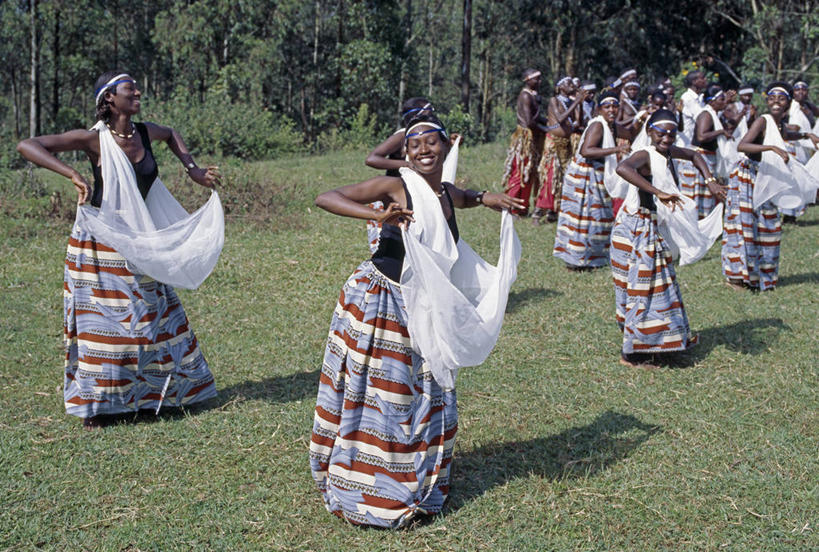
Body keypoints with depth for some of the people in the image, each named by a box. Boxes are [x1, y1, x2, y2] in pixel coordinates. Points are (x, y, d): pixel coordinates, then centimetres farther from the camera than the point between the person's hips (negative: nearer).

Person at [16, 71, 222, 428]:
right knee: (102, 320, 1)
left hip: (138, 245, 6)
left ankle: (152, 391, 28)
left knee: (153, 315, 12)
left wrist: (193, 170, 15)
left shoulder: (145, 133, 1)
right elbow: (27, 146, -23)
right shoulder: (93, 140, -16)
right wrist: (74, 175, -33)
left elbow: (171, 134, 27)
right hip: (100, 244, -6)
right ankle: (95, 403, 15)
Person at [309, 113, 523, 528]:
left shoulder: (449, 195, 5)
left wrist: (490, 199, 13)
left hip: (422, 312, 7)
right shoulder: (395, 187, -14)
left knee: (429, 397, 15)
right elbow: (325, 198, -21)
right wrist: (379, 216, -35)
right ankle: (363, 492, 18)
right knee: (374, 396, 2)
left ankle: (418, 486, 36)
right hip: (377, 302, -7)